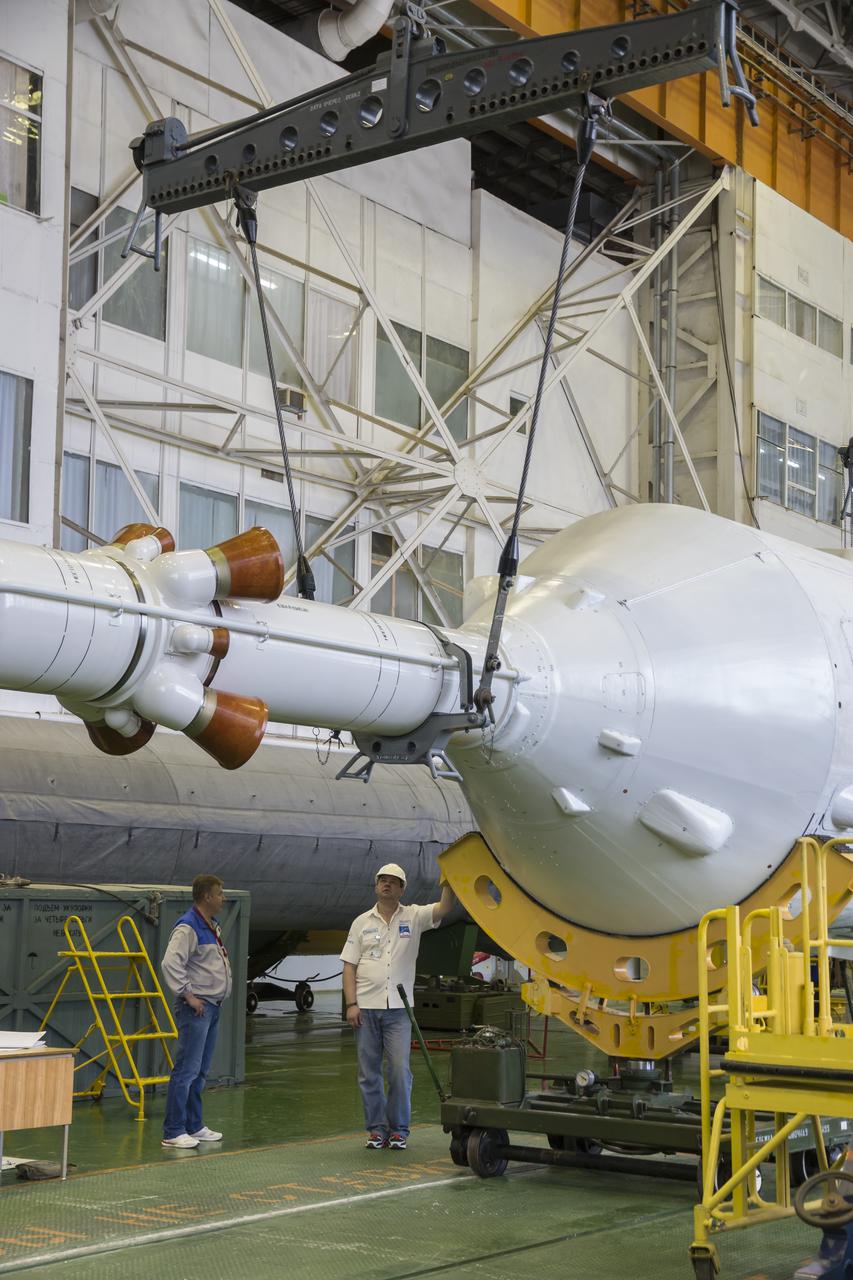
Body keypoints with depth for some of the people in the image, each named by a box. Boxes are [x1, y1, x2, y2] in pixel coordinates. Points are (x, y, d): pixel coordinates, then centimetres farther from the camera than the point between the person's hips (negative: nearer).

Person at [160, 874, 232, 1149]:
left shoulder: (213, 926, 16)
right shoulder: (188, 927, -16)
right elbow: (170, 963, -25)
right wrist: (188, 995, -22)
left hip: (213, 1006, 10)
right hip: (196, 1007, -10)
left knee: (200, 1071, 15)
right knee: (187, 1070, -9)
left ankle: (194, 1126, 22)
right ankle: (173, 1132, -6)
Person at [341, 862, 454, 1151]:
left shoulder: (413, 917, 6)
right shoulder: (362, 922, 8)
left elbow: (444, 908, -11)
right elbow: (349, 965, 4)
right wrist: (351, 1004, -6)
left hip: (398, 1008, -1)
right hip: (366, 1008, 1)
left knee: (400, 1071, -4)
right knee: (369, 1073, 5)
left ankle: (399, 1129, 7)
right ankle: (376, 1128, 14)